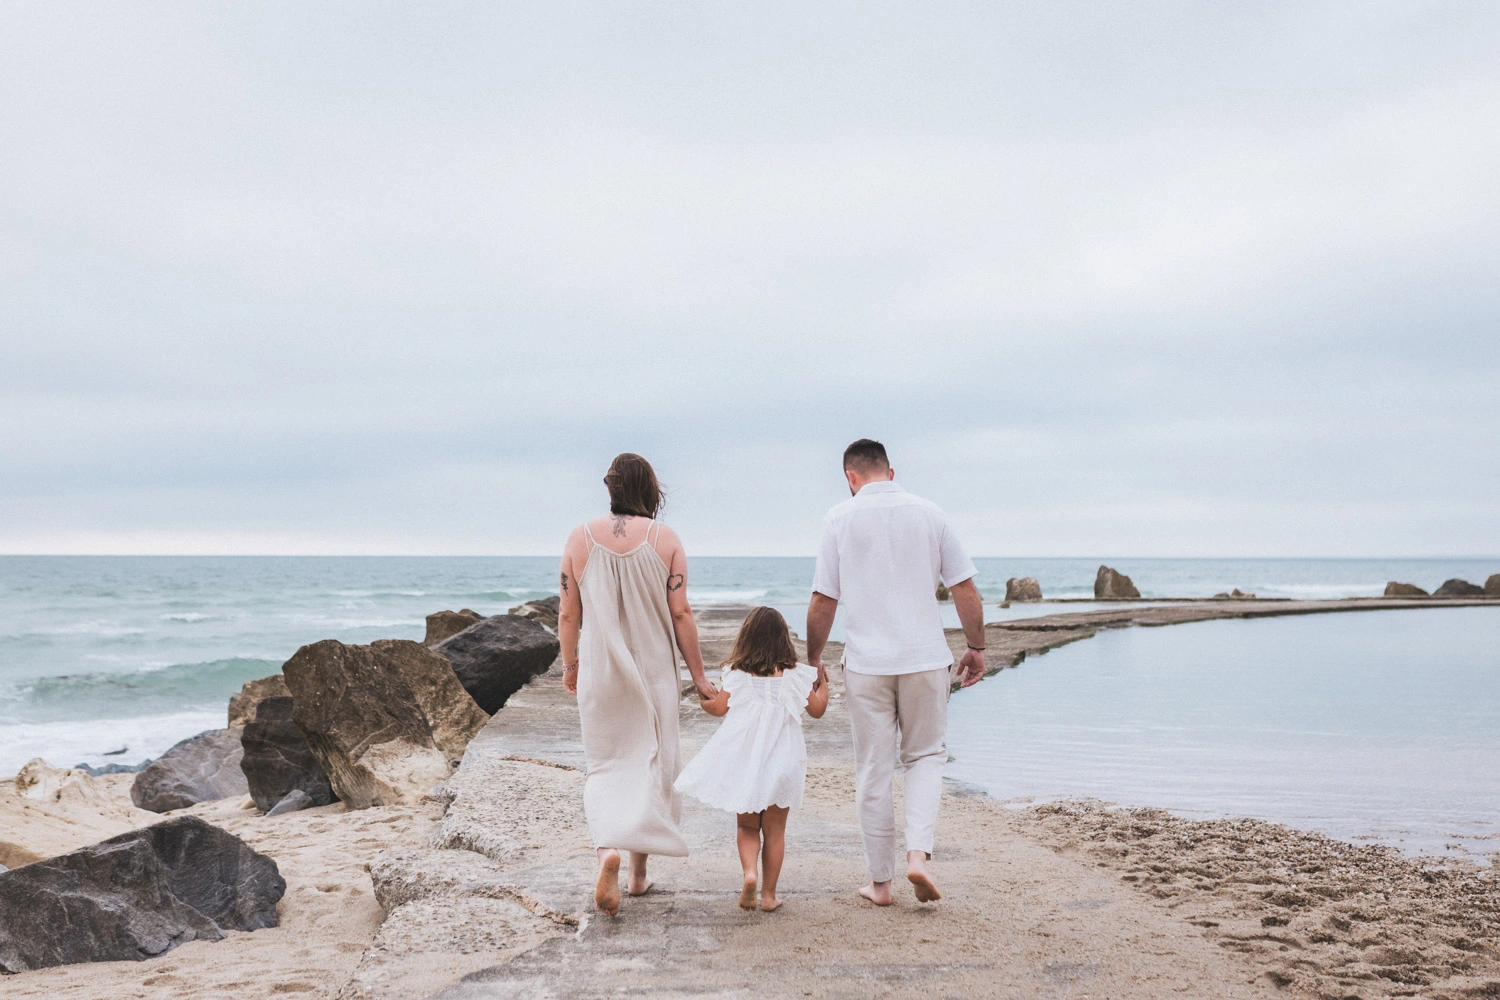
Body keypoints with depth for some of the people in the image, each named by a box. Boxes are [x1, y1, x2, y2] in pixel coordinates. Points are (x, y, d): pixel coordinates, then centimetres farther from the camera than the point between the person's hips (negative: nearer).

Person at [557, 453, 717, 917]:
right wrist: (699, 676, 1)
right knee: (650, 765, 13)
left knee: (605, 765, 10)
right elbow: (680, 614, -6)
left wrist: (570, 664, 16)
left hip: (599, 671, 0)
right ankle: (639, 872, 19)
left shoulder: (581, 537, -3)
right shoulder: (666, 540, -6)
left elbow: (568, 614, 1)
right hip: (653, 671, 0)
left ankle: (609, 849, -15)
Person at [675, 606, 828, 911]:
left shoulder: (737, 674, -3)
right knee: (774, 829, 10)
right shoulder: (796, 675, -2)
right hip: (781, 761, 0)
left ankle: (749, 872, -10)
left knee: (746, 826, 14)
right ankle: (769, 893, 11)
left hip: (744, 761, 0)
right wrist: (823, 683, 22)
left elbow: (718, 707, -1)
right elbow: (817, 710, 3)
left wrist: (702, 699, 21)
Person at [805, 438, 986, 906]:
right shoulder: (928, 513, 3)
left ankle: (880, 882, 14)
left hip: (866, 662, -1)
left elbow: (823, 601, -3)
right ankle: (919, 853, -3)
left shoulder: (840, 518, -2)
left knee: (874, 772, 8)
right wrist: (976, 647, 13)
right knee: (925, 756, 16)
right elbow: (964, 589, 2)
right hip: (925, 658, 1)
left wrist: (813, 659, 8)